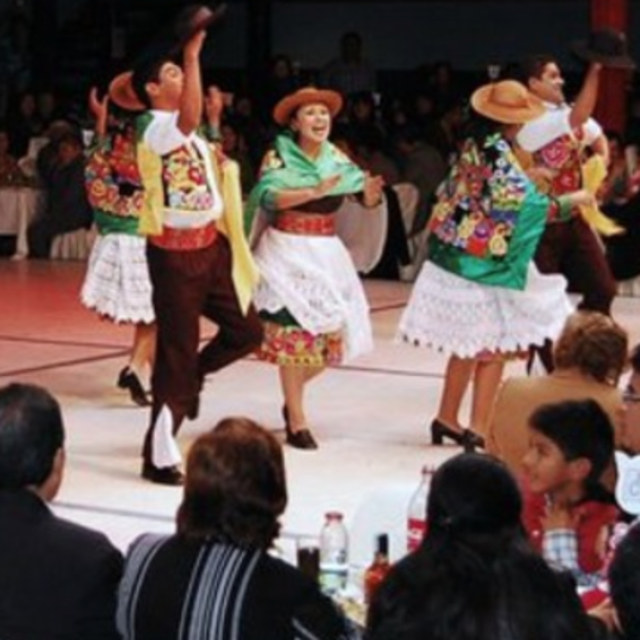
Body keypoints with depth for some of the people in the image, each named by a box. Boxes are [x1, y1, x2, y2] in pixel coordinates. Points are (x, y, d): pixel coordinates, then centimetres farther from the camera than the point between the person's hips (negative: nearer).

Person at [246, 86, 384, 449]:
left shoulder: (336, 158, 6)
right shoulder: (279, 156, -7)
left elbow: (366, 198, 0)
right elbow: (268, 197, -24)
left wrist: (371, 193, -24)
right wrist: (315, 192, -35)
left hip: (326, 253, 5)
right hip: (289, 252, -5)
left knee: (334, 334, 5)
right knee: (295, 333, -5)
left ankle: (293, 396, 29)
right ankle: (297, 422, 3)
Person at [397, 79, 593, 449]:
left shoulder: (473, 148, 5)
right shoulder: (499, 156, -19)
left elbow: (449, 196, 14)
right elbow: (529, 206, -22)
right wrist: (573, 200, -10)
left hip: (459, 258, 8)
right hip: (489, 264, -8)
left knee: (468, 345, 17)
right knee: (494, 347, 0)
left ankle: (447, 418, 25)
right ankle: (479, 429, 2)